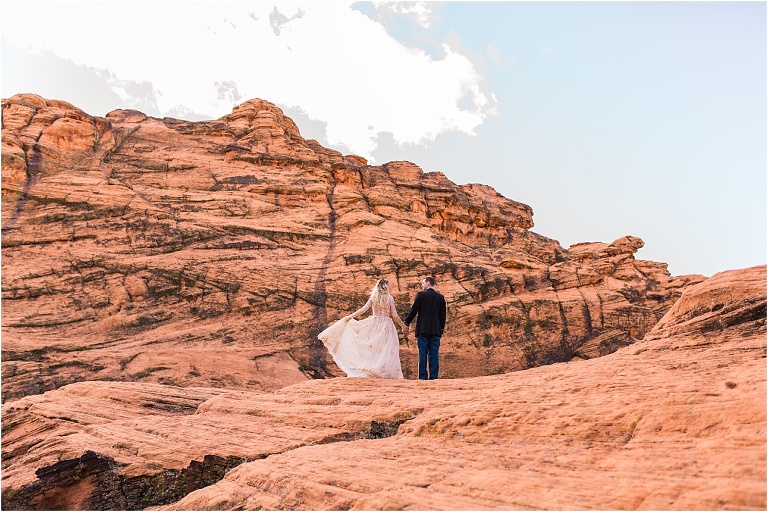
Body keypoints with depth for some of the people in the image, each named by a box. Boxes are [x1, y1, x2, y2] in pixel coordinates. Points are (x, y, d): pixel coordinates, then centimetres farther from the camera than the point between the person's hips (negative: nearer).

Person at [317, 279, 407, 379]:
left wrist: (350, 316, -1)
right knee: (386, 351, 1)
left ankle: (368, 372, 6)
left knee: (373, 348, 8)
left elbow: (363, 309, -5)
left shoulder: (373, 298, 2)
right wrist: (403, 326, 7)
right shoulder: (390, 298, -2)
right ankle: (386, 374, 0)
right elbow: (395, 315, -2)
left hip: (375, 324, 2)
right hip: (387, 325, -2)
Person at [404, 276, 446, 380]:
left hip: (422, 329, -3)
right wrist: (441, 330, 17)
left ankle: (423, 377, -2)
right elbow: (443, 316, 10)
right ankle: (433, 377, 2)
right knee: (434, 354, 3)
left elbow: (413, 311, -3)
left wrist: (406, 324, 6)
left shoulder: (420, 295, -2)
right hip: (436, 330, 3)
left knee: (423, 354, -1)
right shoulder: (440, 297, 8)